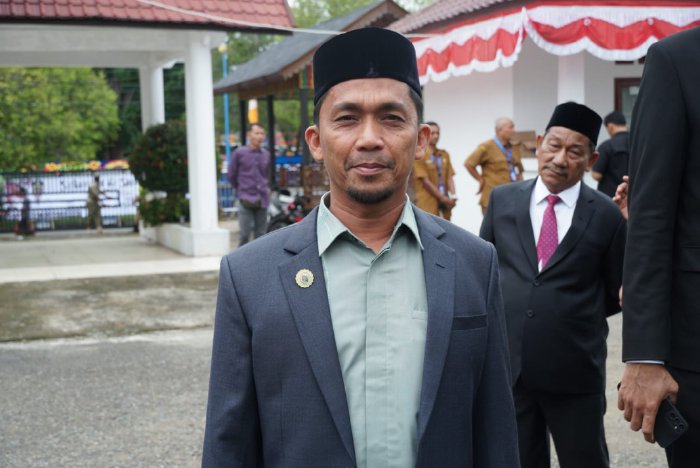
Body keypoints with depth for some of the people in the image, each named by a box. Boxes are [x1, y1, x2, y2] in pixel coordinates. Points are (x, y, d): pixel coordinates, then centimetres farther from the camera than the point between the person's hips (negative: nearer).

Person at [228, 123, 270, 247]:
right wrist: (240, 191, 10)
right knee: (245, 234, -6)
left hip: (262, 200, 4)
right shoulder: (239, 153, -4)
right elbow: (231, 175, 5)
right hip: (246, 200, -4)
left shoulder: (266, 154, 8)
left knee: (260, 234, 7)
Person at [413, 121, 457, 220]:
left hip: (445, 203, 6)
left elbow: (450, 177, 9)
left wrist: (452, 196, -8)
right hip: (428, 205, -6)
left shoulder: (444, 154, 12)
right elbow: (425, 181, -11)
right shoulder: (420, 155, -7)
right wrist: (443, 198, -13)